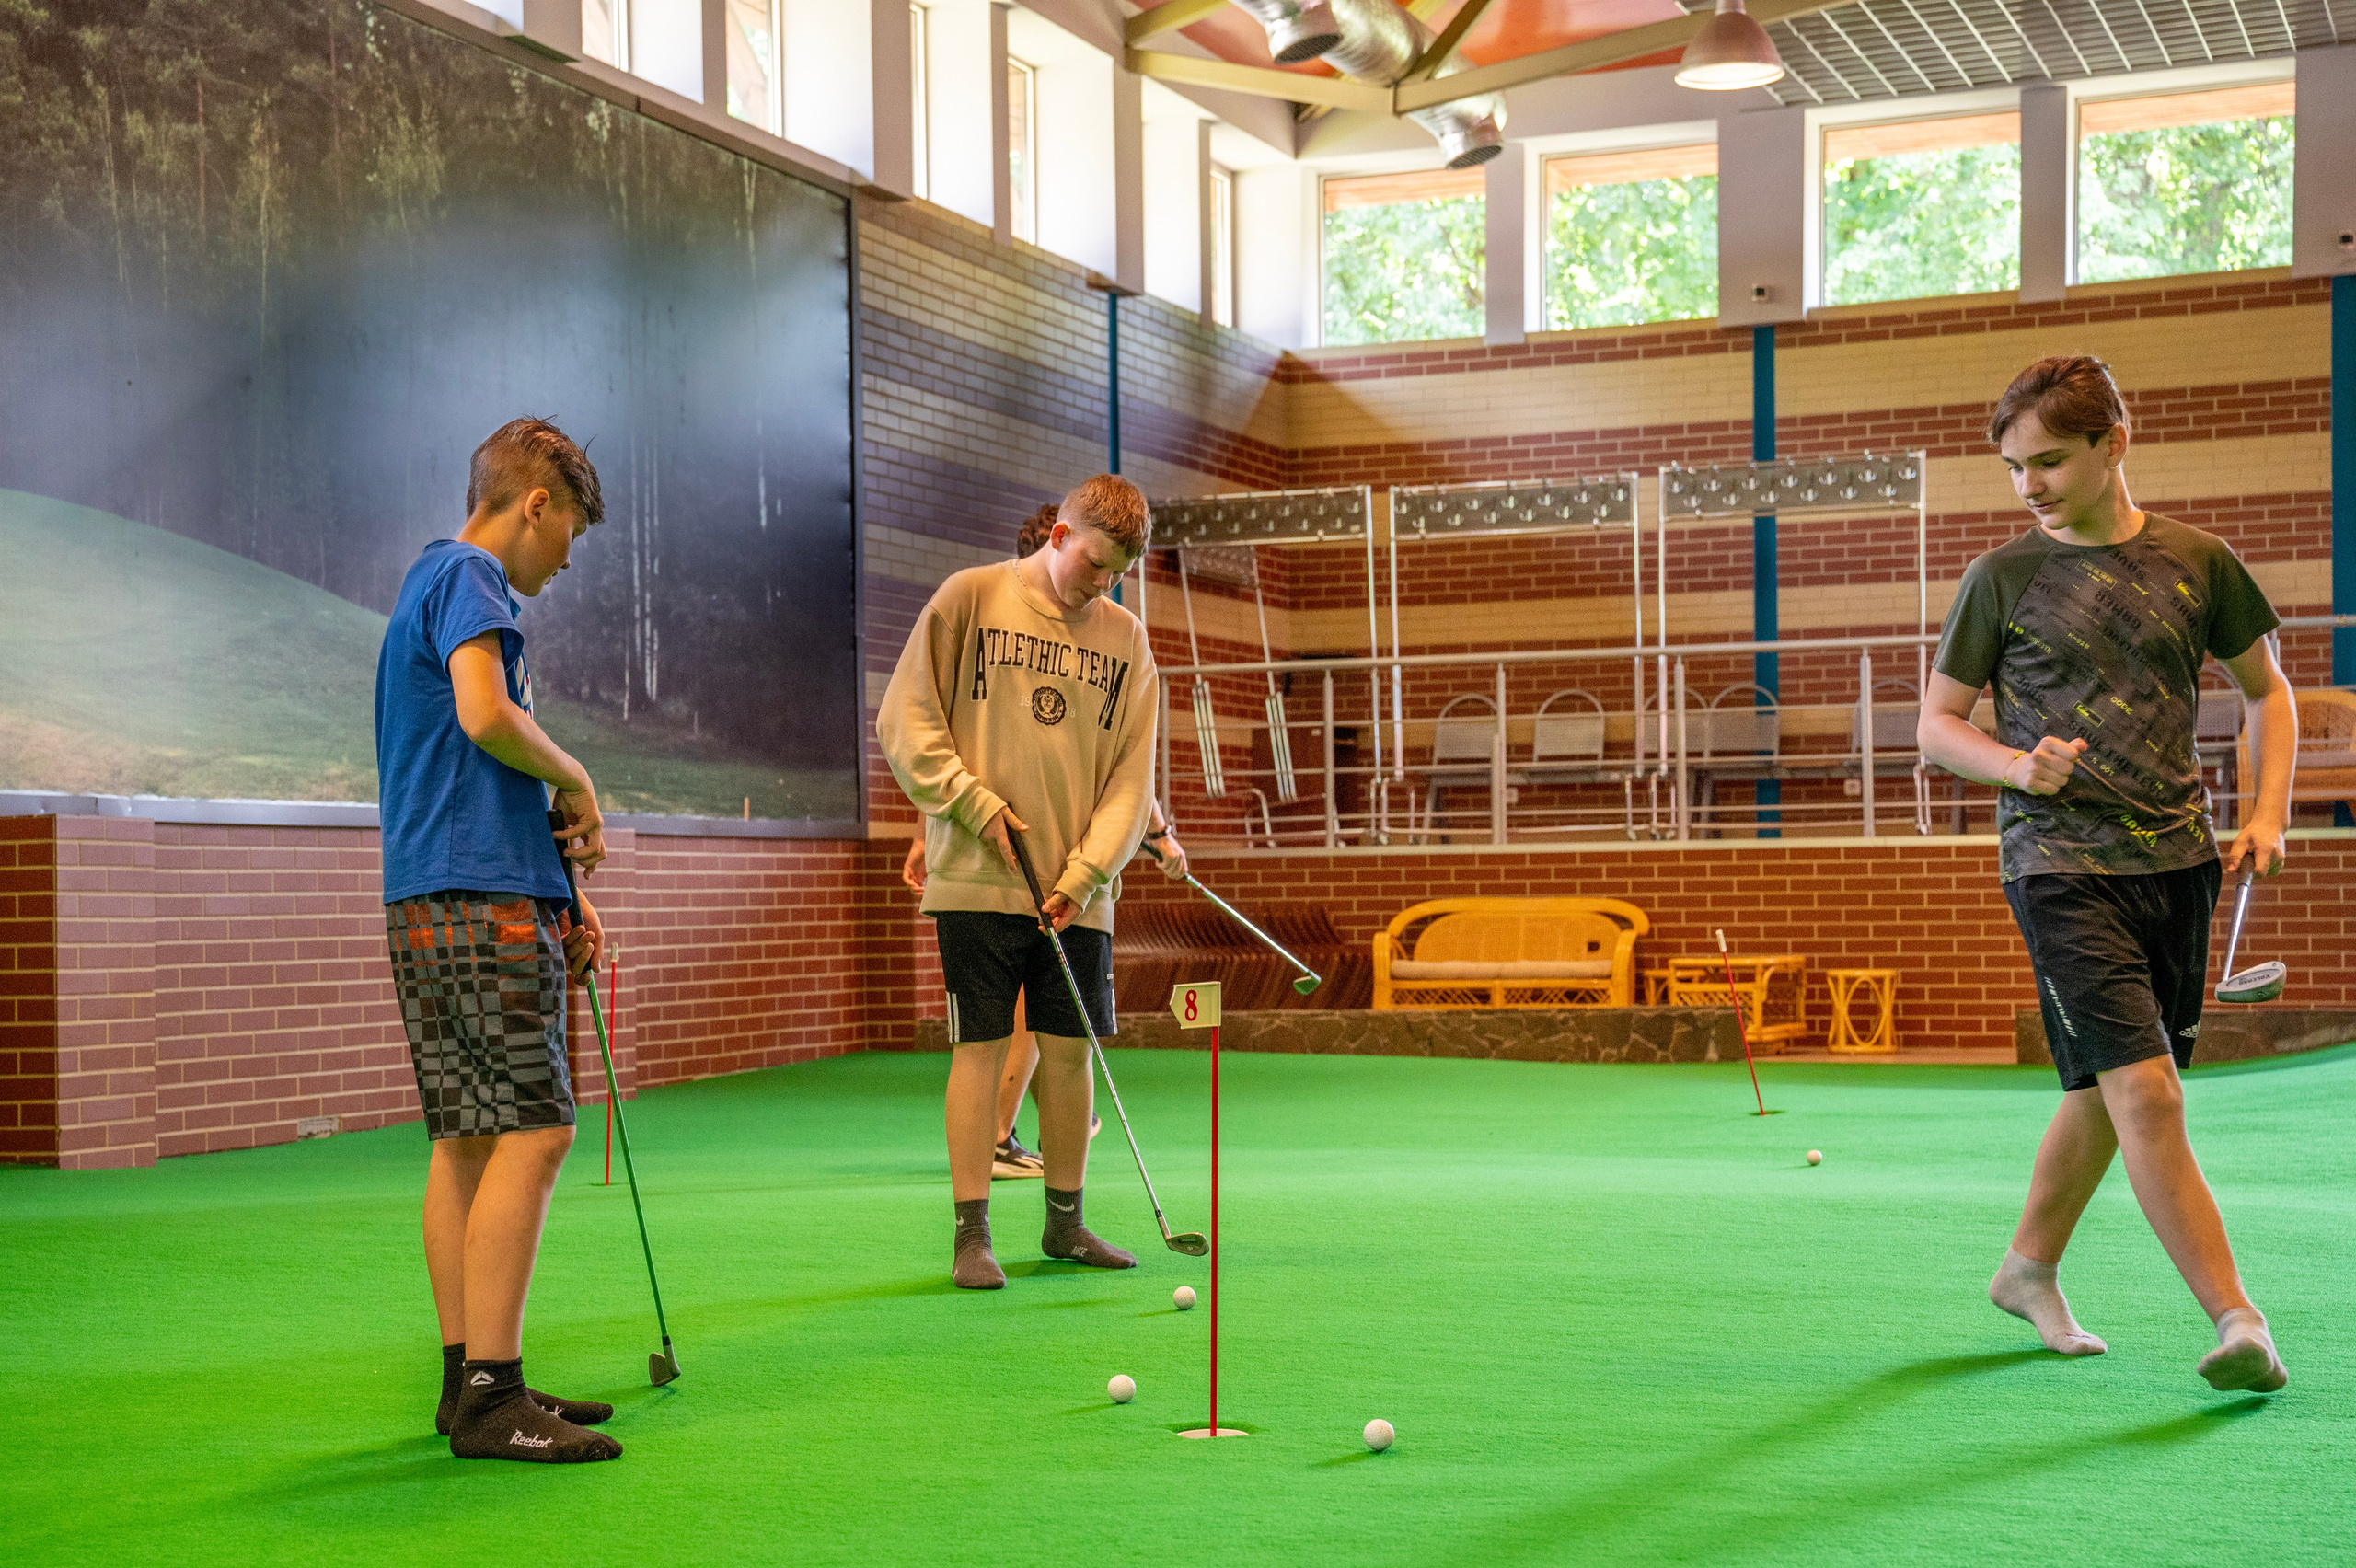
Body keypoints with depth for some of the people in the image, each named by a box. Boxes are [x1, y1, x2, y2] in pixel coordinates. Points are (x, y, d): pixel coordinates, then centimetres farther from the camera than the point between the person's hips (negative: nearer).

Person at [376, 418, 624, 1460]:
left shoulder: (431, 583, 26)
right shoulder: (470, 577, -5)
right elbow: (487, 716, -21)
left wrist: (556, 890, 20)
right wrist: (577, 781, -4)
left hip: (429, 902, 10)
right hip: (483, 902, -10)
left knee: (466, 1139, 10)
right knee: (530, 1134, -13)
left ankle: (467, 1380, 13)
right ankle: (491, 1395, -14)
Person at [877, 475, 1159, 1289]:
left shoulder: (1126, 640, 8)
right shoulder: (970, 598, 0)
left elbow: (1130, 775, 6)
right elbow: (905, 720, -2)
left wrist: (1086, 872, -6)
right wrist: (977, 804, -10)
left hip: (1077, 890, 3)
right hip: (977, 877, -3)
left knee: (1070, 1048, 6)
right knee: (981, 1045, -3)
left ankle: (1066, 1221, 19)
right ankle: (972, 1232, 3)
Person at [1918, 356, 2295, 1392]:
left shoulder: (2198, 563, 6)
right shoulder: (2002, 578, -1)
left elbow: (2267, 690, 18)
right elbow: (1936, 723, 5)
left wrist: (2267, 813, 4)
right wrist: (2019, 767, -14)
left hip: (2177, 858, 4)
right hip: (2061, 864, -4)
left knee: (2108, 1090, 13)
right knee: (2144, 1089, -15)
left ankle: (2029, 1271, 34)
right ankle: (2238, 1321, -13)